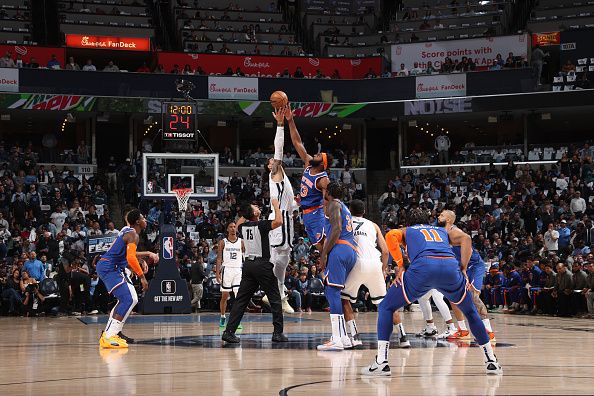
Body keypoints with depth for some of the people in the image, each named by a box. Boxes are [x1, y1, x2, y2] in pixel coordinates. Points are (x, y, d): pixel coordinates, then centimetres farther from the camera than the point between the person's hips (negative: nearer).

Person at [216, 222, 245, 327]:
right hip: (227, 270, 0)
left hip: (238, 270, 0)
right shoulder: (223, 242, 3)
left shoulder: (241, 242, 5)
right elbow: (219, 258, 2)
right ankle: (222, 317, 19)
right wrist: (218, 272, -7)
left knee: (239, 295, -9)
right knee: (224, 296, 4)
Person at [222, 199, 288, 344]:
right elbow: (278, 221, -26)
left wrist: (246, 213, 29)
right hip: (263, 265, -6)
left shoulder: (243, 227, 8)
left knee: (241, 299, 6)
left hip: (248, 265, 6)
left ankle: (229, 331, -1)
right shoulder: (261, 225, -11)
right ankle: (278, 333, 3)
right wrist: (276, 206, -12)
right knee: (275, 299, 4)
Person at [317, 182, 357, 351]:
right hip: (351, 251, 9)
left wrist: (324, 254, -14)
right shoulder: (344, 207, 30)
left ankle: (337, 340, -22)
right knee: (330, 292, 16)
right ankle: (343, 337, 12)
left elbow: (336, 230, -12)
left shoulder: (334, 204, 0)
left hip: (339, 249, -9)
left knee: (332, 292, -13)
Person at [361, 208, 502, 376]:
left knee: (386, 307, 14)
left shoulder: (406, 231, 33)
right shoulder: (442, 231, 39)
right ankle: (492, 362, 25)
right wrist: (463, 269, 15)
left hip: (423, 267, -2)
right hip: (450, 266, 3)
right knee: (470, 312, 28)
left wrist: (401, 267, 10)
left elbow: (391, 235, 8)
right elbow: (466, 239, 19)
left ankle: (381, 363, 1)